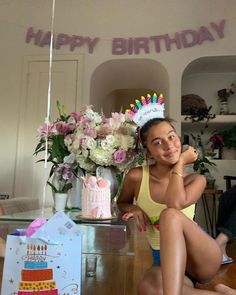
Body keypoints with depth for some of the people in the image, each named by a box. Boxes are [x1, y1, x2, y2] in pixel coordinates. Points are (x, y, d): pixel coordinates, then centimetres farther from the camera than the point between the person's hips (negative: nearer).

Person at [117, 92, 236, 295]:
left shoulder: (196, 180, -4)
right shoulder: (136, 177, -5)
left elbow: (175, 204, -26)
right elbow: (122, 203, 16)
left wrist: (180, 163, -14)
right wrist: (133, 209, -8)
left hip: (202, 259, -1)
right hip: (164, 262, 2)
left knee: (170, 215, -33)